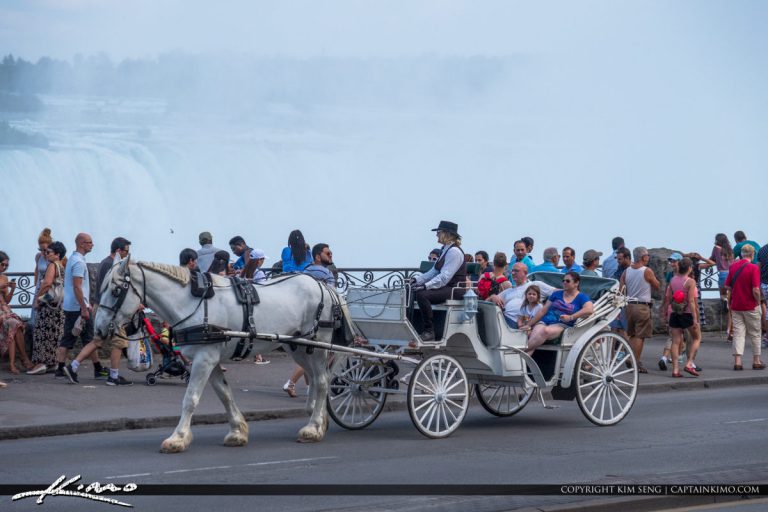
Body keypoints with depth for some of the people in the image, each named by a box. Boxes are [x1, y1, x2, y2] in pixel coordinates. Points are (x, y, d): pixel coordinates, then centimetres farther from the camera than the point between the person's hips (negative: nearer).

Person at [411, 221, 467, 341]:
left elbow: (444, 277, -22)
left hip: (455, 290, -10)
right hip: (445, 288, 10)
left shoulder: (454, 251, -14)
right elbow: (433, 272, 16)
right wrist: (417, 280, 3)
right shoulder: (444, 250, 17)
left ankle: (429, 332, -23)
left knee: (422, 295, -29)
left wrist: (425, 286, -28)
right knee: (411, 293, 0)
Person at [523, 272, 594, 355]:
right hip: (545, 321, 4)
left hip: (562, 325, -4)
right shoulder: (557, 294, 21)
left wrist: (570, 317, -18)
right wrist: (529, 325, 14)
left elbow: (589, 310, -12)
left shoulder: (582, 297, 9)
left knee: (546, 331, -38)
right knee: (534, 336, -32)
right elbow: (543, 311, 20)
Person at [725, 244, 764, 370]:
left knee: (738, 333, 6)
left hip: (736, 306, 4)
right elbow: (756, 290, -19)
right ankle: (756, 361, 17)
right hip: (751, 306, -4)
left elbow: (728, 286, 6)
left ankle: (737, 361, -2)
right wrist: (758, 302, -4)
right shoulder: (753, 268, -14)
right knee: (755, 334, 10)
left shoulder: (733, 266, 2)